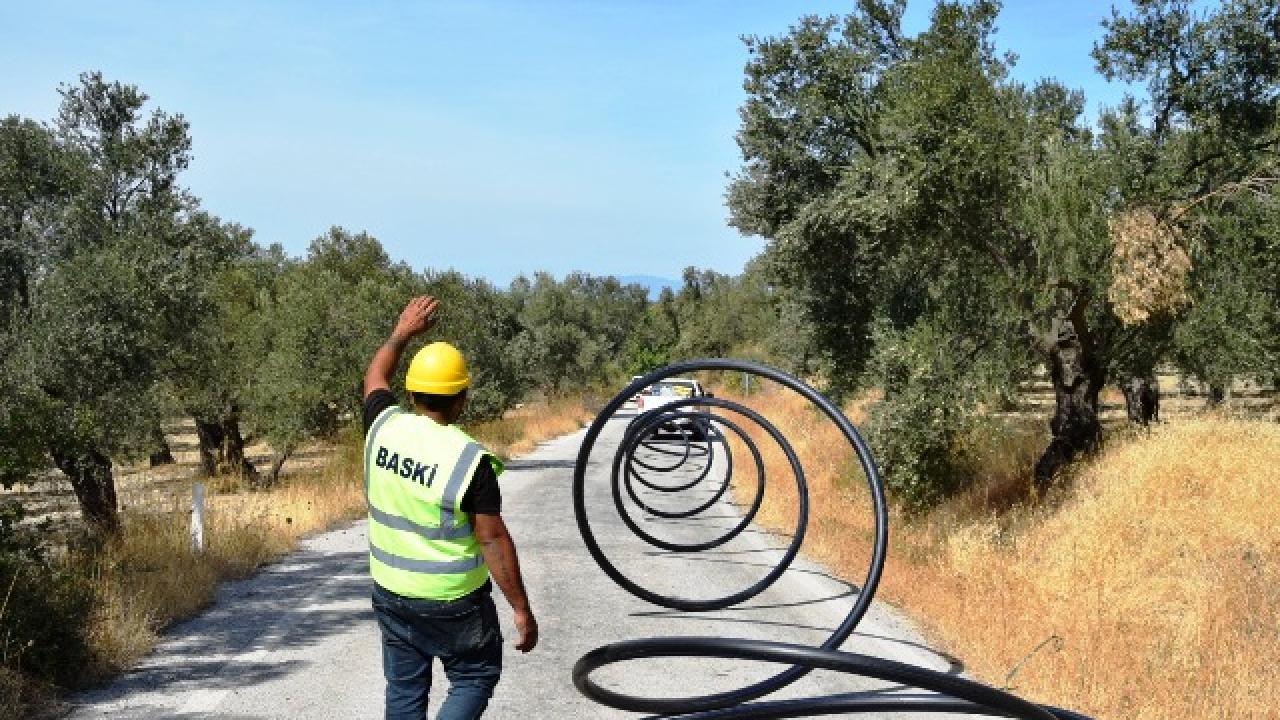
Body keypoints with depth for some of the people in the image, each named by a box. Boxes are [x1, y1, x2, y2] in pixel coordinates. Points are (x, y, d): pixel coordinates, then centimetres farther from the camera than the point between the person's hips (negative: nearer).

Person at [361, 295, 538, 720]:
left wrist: (402, 332, 29)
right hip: (452, 602, -5)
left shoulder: (384, 427, -7)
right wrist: (521, 610, -12)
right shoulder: (470, 460, -21)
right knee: (475, 678, 14)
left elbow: (374, 377, 16)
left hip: (390, 593, 5)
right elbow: (493, 541, -19)